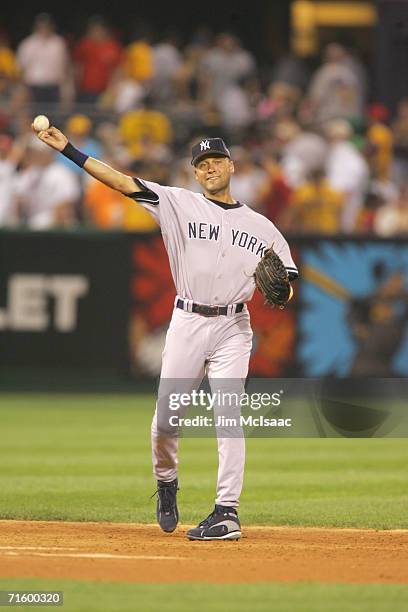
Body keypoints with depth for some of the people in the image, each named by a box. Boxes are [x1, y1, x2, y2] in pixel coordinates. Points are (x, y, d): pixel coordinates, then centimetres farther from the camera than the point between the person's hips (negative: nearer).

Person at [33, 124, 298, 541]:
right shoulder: (179, 204, 5)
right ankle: (166, 483, 29)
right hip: (186, 323, 0)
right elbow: (122, 182, -4)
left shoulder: (261, 226, 11)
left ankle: (227, 512, -12)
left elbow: (287, 280, 14)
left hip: (232, 327, 0)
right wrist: (68, 150, -13)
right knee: (166, 417, 0)